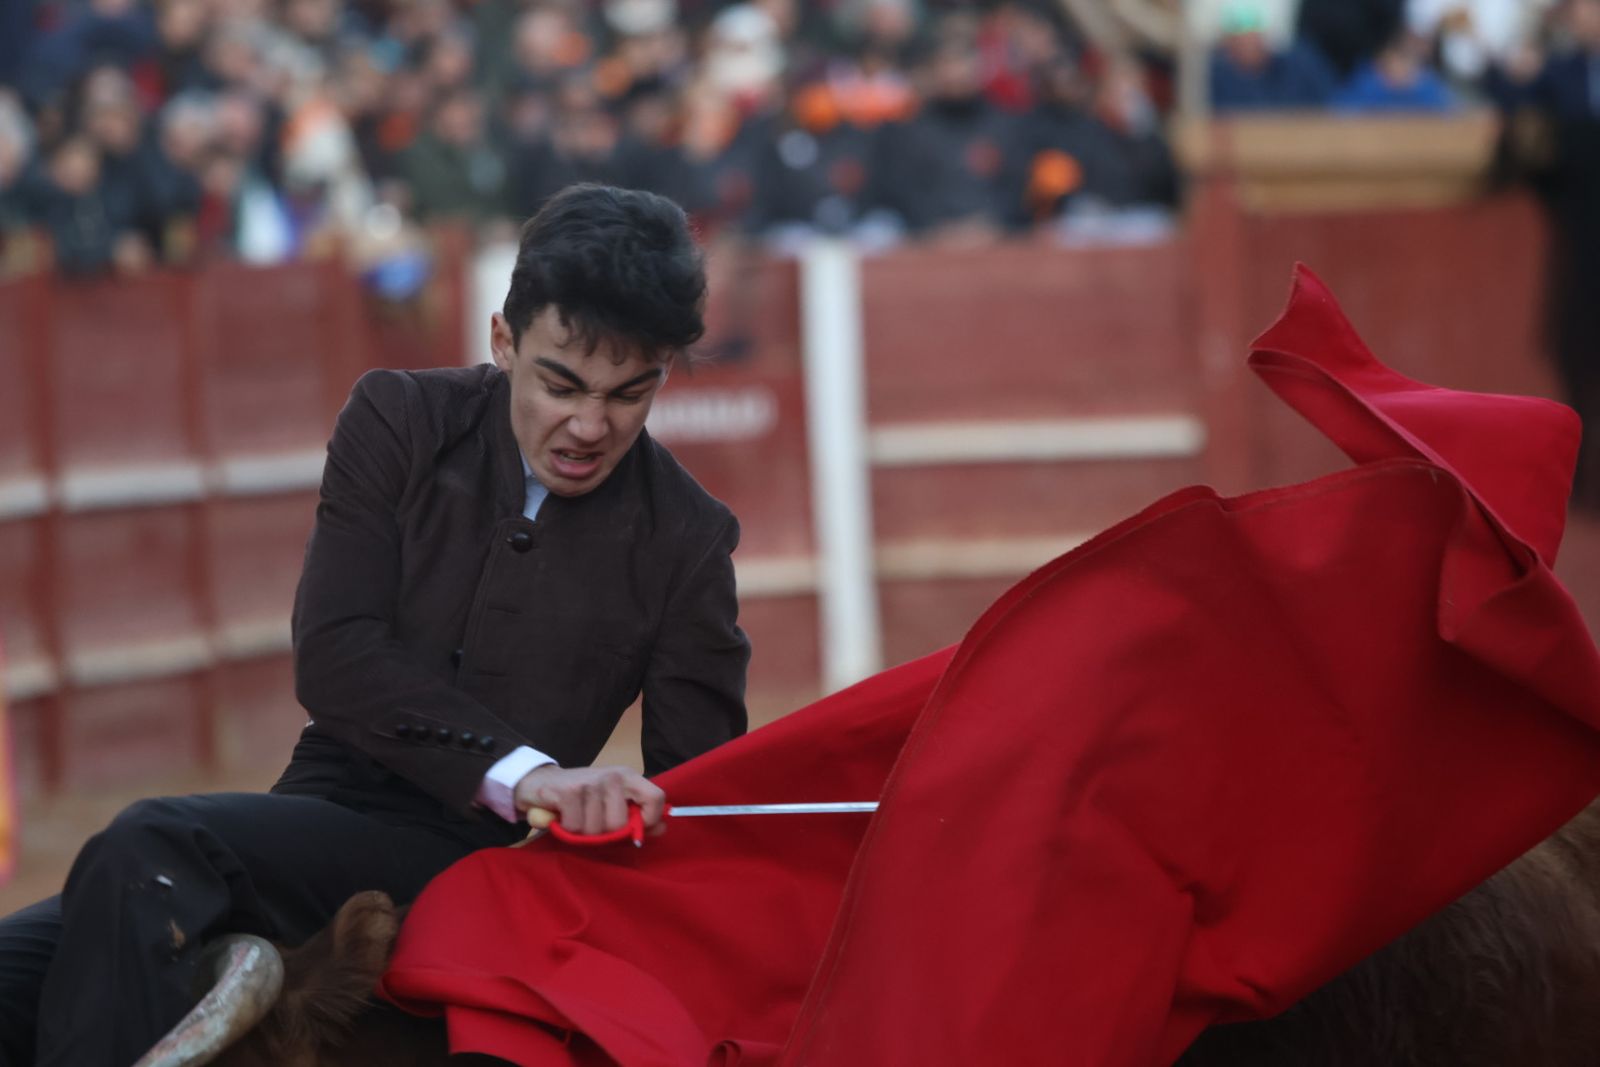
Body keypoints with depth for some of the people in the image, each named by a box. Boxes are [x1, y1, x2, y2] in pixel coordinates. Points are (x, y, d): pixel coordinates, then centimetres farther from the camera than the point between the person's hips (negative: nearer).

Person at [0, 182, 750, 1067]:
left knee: (149, 853, -30)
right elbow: (333, 655, -5)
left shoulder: (686, 538, 3)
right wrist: (519, 770, -20)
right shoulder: (399, 423, 6)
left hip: (463, 862, -4)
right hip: (321, 810, 4)